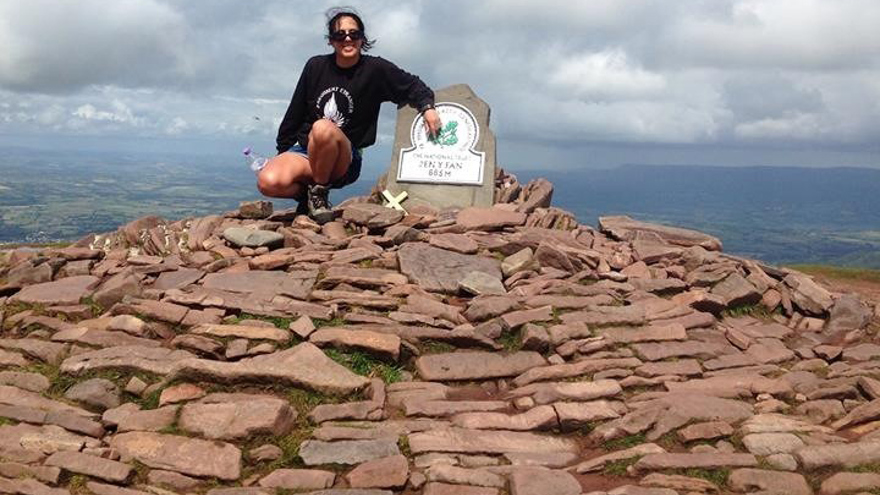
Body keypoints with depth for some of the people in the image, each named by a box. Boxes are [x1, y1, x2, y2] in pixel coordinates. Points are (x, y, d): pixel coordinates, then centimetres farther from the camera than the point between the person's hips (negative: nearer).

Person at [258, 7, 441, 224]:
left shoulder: (375, 69, -3)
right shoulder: (316, 66, 3)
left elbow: (412, 85, 9)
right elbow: (295, 112, 11)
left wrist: (427, 107, -10)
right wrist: (282, 152, 15)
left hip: (345, 161, -2)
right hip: (304, 150, 2)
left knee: (322, 128, -38)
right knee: (268, 182, -29)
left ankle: (319, 193, -15)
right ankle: (306, 195, 4)